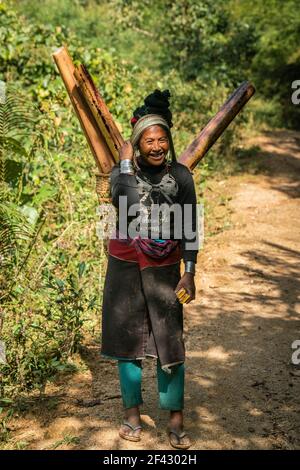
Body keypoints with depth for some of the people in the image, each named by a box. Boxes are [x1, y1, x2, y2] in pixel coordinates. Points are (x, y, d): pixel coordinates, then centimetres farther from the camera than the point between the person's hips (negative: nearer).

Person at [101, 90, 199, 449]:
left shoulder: (181, 175, -3)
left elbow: (189, 227, -2)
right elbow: (124, 202, -25)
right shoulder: (123, 171, -3)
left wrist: (189, 272, -8)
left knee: (169, 342, -3)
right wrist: (126, 162, -16)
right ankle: (132, 413, 22)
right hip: (125, 267, 1)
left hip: (165, 269, 0)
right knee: (128, 337, 8)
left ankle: (176, 421, 7)